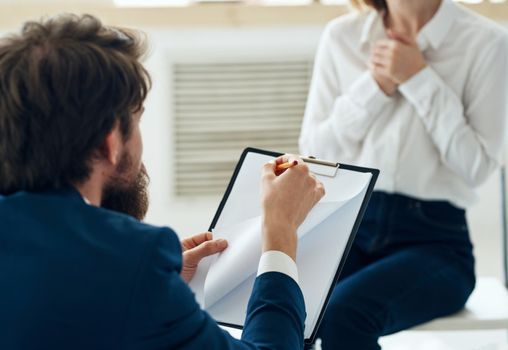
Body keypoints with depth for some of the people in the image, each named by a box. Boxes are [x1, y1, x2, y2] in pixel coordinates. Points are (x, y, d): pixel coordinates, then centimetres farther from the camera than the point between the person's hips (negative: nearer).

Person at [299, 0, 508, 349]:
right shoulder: (341, 35, 8)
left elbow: (478, 165, -8)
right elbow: (313, 150, 6)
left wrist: (419, 79, -12)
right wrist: (374, 87, -6)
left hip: (433, 236, -2)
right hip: (347, 227, 3)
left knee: (343, 313, -32)